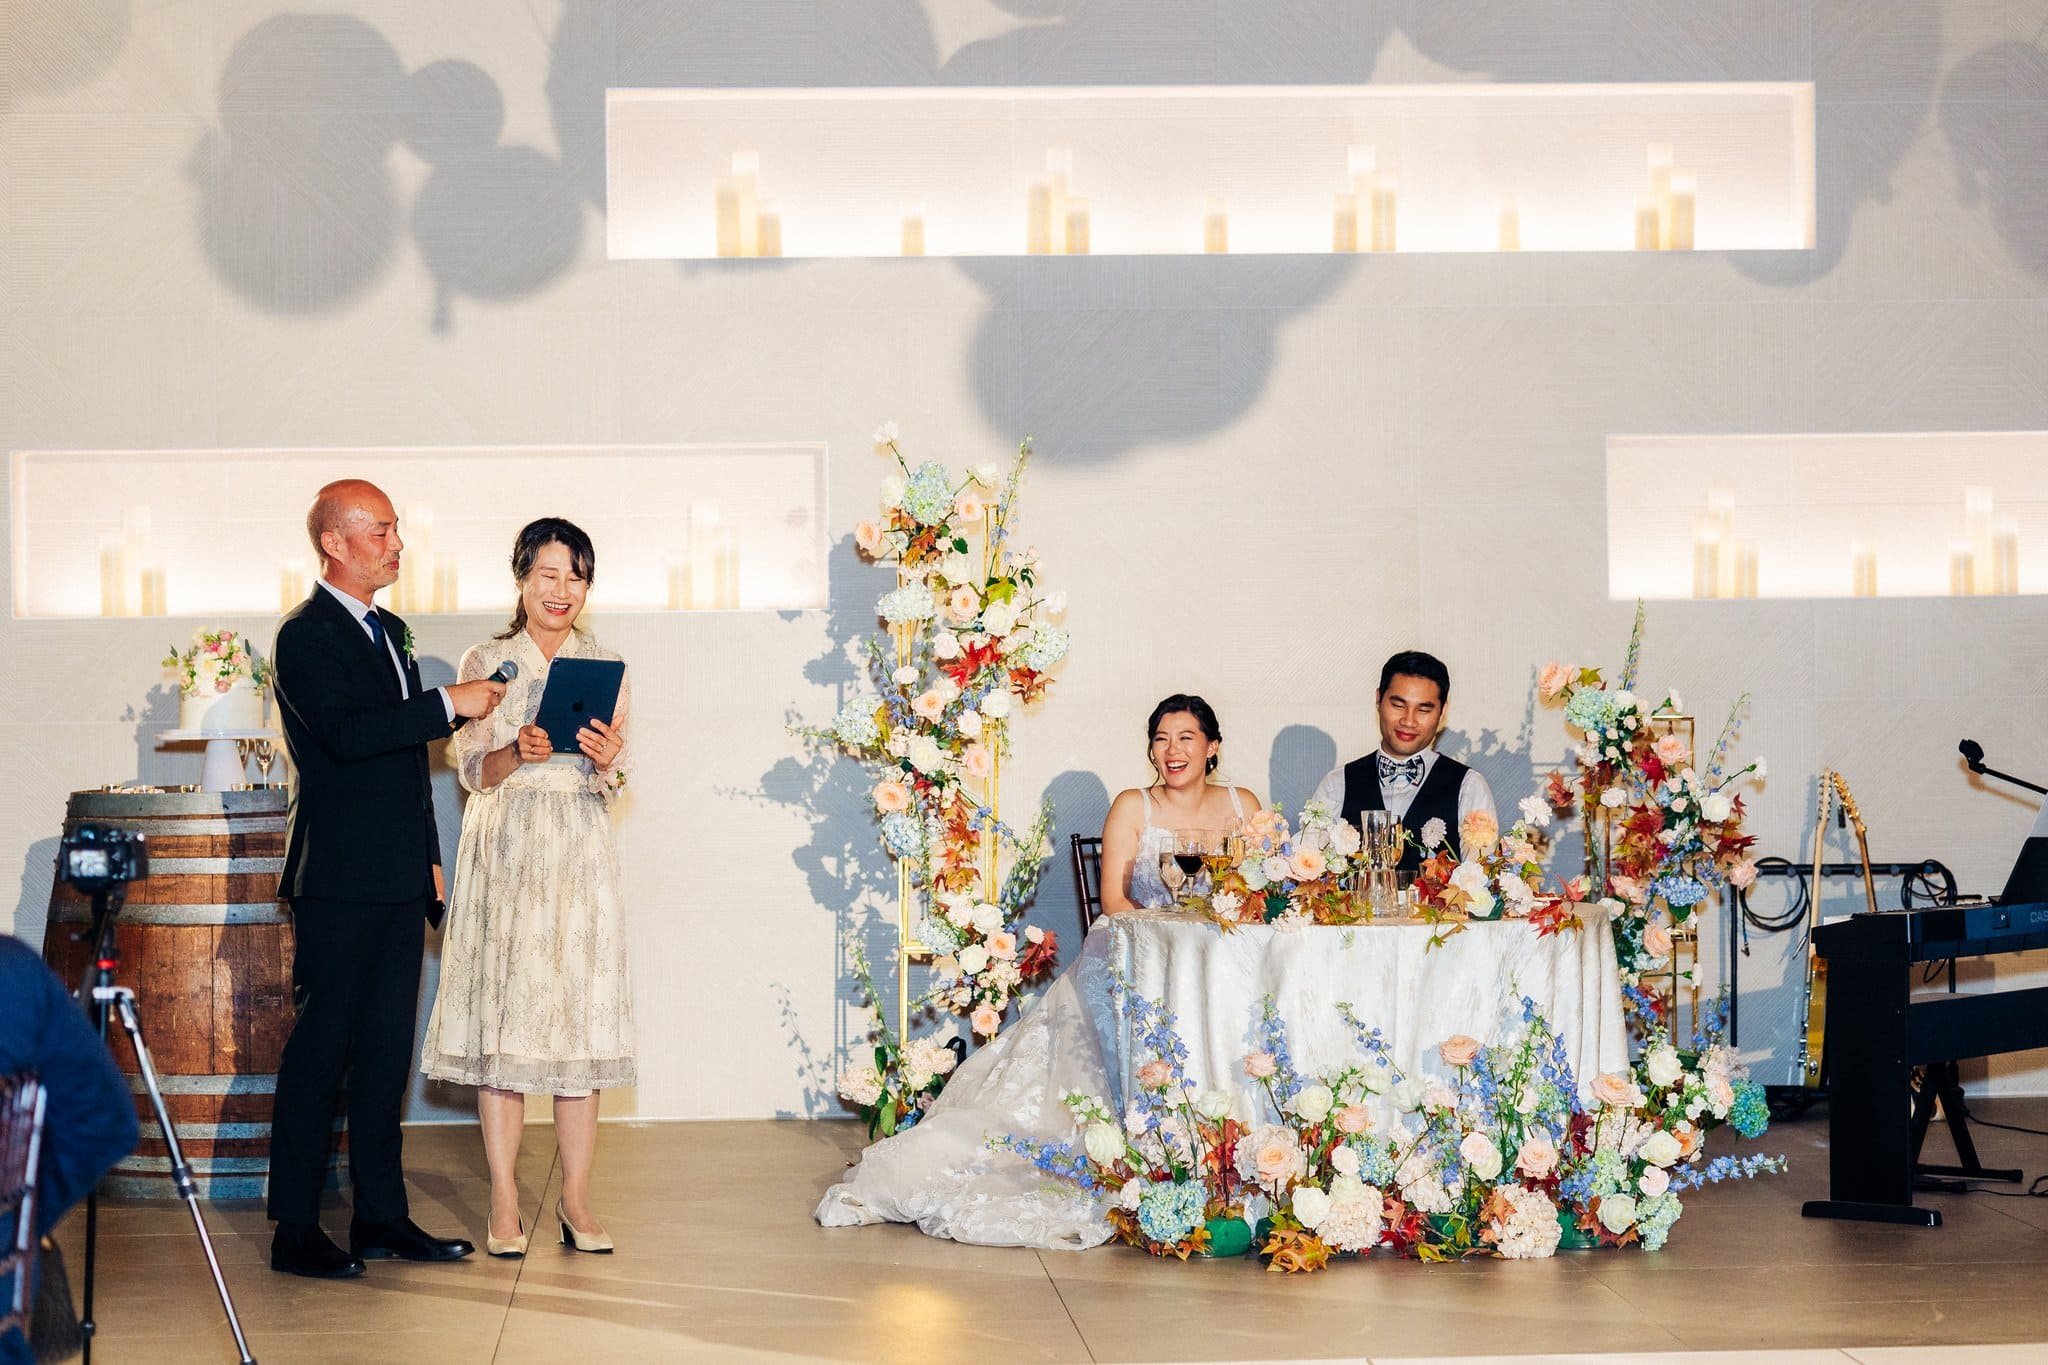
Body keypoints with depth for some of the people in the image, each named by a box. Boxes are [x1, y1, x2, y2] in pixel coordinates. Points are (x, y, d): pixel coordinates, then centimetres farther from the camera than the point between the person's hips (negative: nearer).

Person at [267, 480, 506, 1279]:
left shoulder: (390, 632, 18)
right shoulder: (306, 638, -9)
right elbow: (346, 733, -24)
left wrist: (430, 859, 21)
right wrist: (449, 704, -22)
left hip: (397, 880, 8)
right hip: (339, 882, -8)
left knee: (387, 1047, 10)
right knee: (322, 1048, -4)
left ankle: (381, 1215, 16)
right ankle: (295, 1231, 1)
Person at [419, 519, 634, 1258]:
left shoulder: (606, 666, 8)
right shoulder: (485, 663, 6)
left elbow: (612, 781, 6)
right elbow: (472, 771, 2)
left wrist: (605, 758, -16)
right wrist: (518, 753, -18)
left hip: (580, 854, 1)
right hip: (506, 851, -1)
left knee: (580, 1013, 0)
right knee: (502, 1011, -2)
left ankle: (576, 1198, 7)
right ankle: (504, 1203, 4)